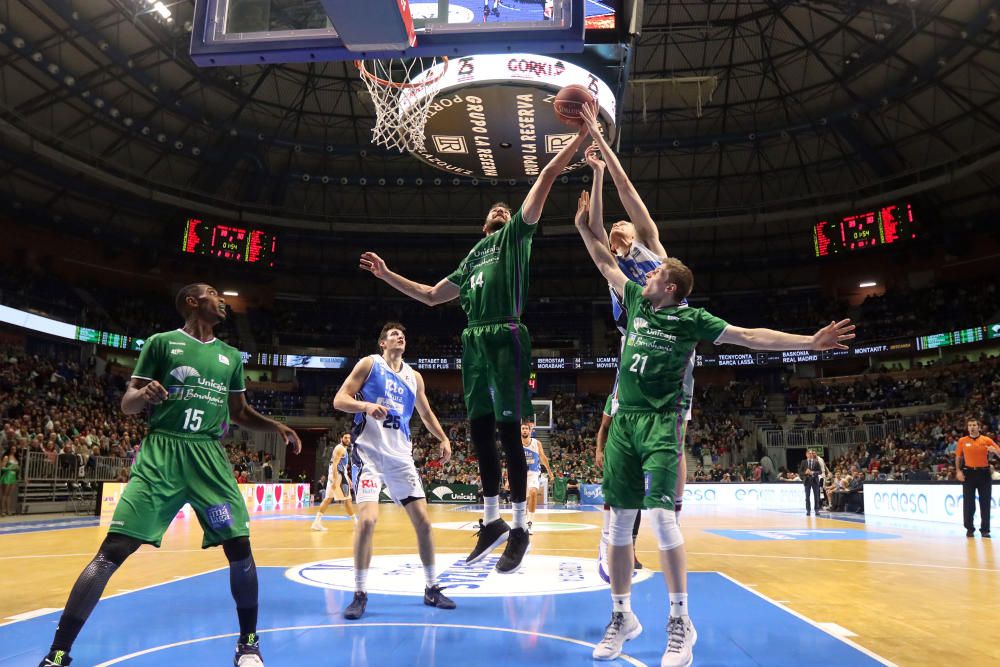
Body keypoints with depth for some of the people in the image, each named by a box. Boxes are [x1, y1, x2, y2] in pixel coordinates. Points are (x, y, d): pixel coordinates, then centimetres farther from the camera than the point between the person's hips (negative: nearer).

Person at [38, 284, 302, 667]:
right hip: (161, 454, -3)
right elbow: (127, 405, 3)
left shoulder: (231, 356, 16)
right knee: (112, 551, -10)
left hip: (210, 458, 3)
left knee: (240, 548, -4)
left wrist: (276, 427, 5)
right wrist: (143, 394, -20)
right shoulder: (161, 343, 5)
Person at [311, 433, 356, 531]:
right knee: (348, 499, -2)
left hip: (334, 476, 10)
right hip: (338, 475, -10)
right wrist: (335, 481, -26)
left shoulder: (344, 449, 20)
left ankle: (317, 522, 4)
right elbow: (335, 465, -20)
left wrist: (348, 479, 28)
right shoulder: (340, 448, -11)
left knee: (328, 499, 8)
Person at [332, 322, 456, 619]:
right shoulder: (369, 364, 0)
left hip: (401, 455, 5)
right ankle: (359, 594, -2)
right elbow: (339, 400, -6)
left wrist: (444, 439, 12)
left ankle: (431, 589, 18)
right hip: (369, 452, -5)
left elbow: (426, 413, 25)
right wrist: (366, 405, -25)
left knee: (422, 520, 2)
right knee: (367, 519, -18)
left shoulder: (413, 376, 14)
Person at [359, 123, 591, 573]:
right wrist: (387, 275, 28)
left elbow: (547, 176, 5)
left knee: (508, 431, -6)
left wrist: (581, 136, -2)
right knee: (479, 430, 7)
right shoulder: (472, 257, 28)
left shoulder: (515, 235, 12)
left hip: (505, 338, -6)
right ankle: (492, 521, 20)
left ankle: (519, 529, 5)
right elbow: (431, 296, 31)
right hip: (474, 342, 6)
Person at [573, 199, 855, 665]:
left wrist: (810, 341, -13)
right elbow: (607, 264, 23)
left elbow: (749, 336, -5)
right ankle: (622, 616, 18)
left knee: (660, 515, -14)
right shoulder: (637, 302, 13)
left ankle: (680, 622, 3)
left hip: (661, 421, -5)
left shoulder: (690, 319, 0)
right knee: (619, 521, 4)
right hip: (624, 420, 5)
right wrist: (583, 226, 26)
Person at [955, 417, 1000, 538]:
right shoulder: (962, 441, 3)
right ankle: (970, 529, 12)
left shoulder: (987, 440, 1)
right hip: (969, 473, 0)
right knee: (968, 503, 3)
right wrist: (958, 471, 0)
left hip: (984, 473, 0)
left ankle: (985, 529, 11)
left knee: (985, 502, 2)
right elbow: (958, 457, 10)